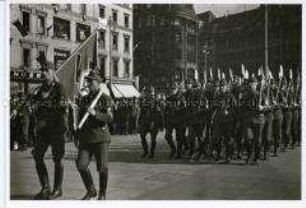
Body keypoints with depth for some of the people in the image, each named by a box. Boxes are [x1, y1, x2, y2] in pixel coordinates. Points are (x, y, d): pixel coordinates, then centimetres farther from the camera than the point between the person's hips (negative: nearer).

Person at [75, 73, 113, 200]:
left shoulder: (105, 99, -2)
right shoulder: (83, 100, 15)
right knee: (81, 165, -3)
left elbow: (109, 118, -10)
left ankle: (102, 194, 19)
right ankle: (91, 191, 19)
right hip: (86, 137, 5)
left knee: (102, 167, -1)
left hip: (100, 137, -5)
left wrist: (95, 113, -23)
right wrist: (76, 136, 22)